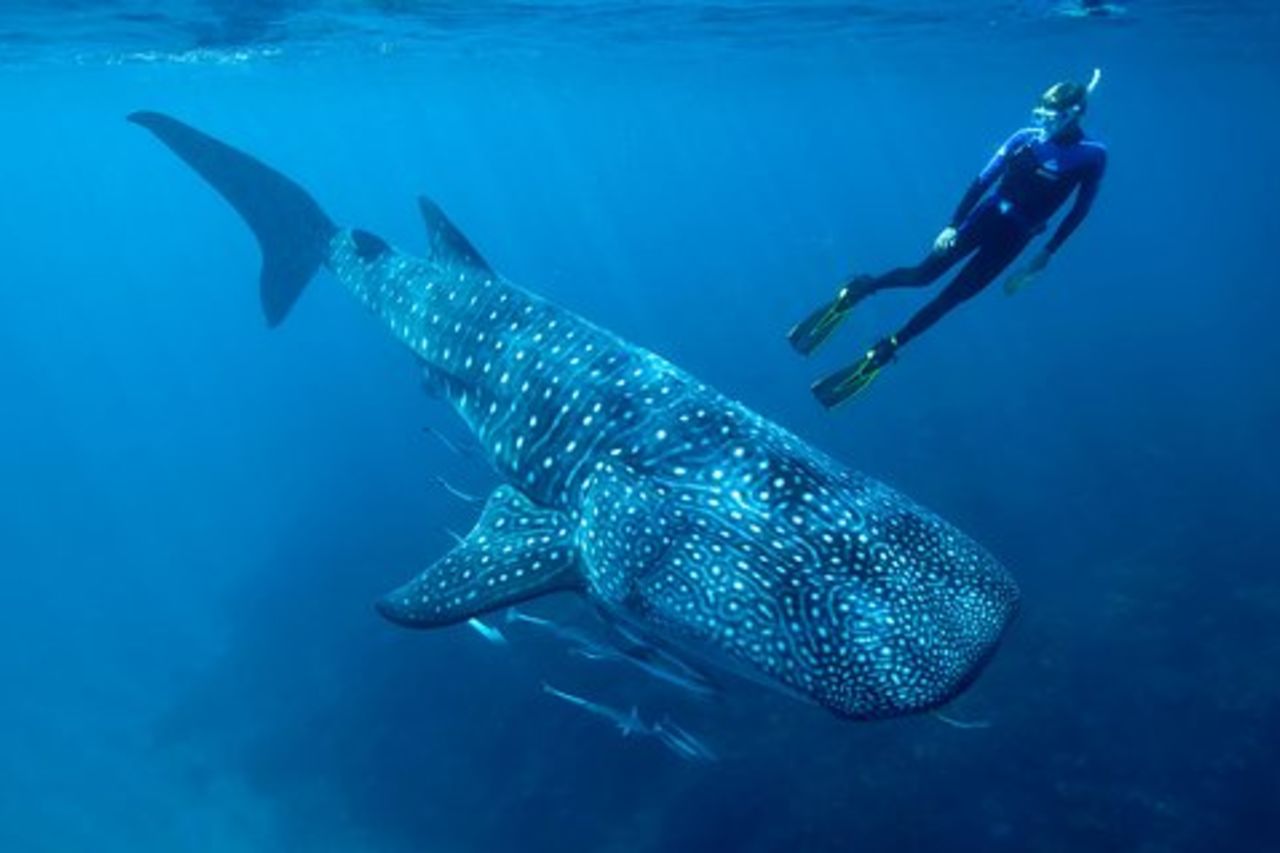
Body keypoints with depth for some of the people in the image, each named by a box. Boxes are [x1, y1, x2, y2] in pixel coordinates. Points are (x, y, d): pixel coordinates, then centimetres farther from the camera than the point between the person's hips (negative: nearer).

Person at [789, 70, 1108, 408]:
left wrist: (1047, 253, 0)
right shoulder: (1026, 138, -8)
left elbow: (1079, 211, 0)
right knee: (924, 273, -10)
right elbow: (983, 180, -5)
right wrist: (952, 225, -10)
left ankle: (882, 352, 0)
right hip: (989, 215, 1)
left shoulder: (1092, 155, -11)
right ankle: (856, 291, 8)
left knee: (950, 298, -2)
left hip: (1016, 236, -1)